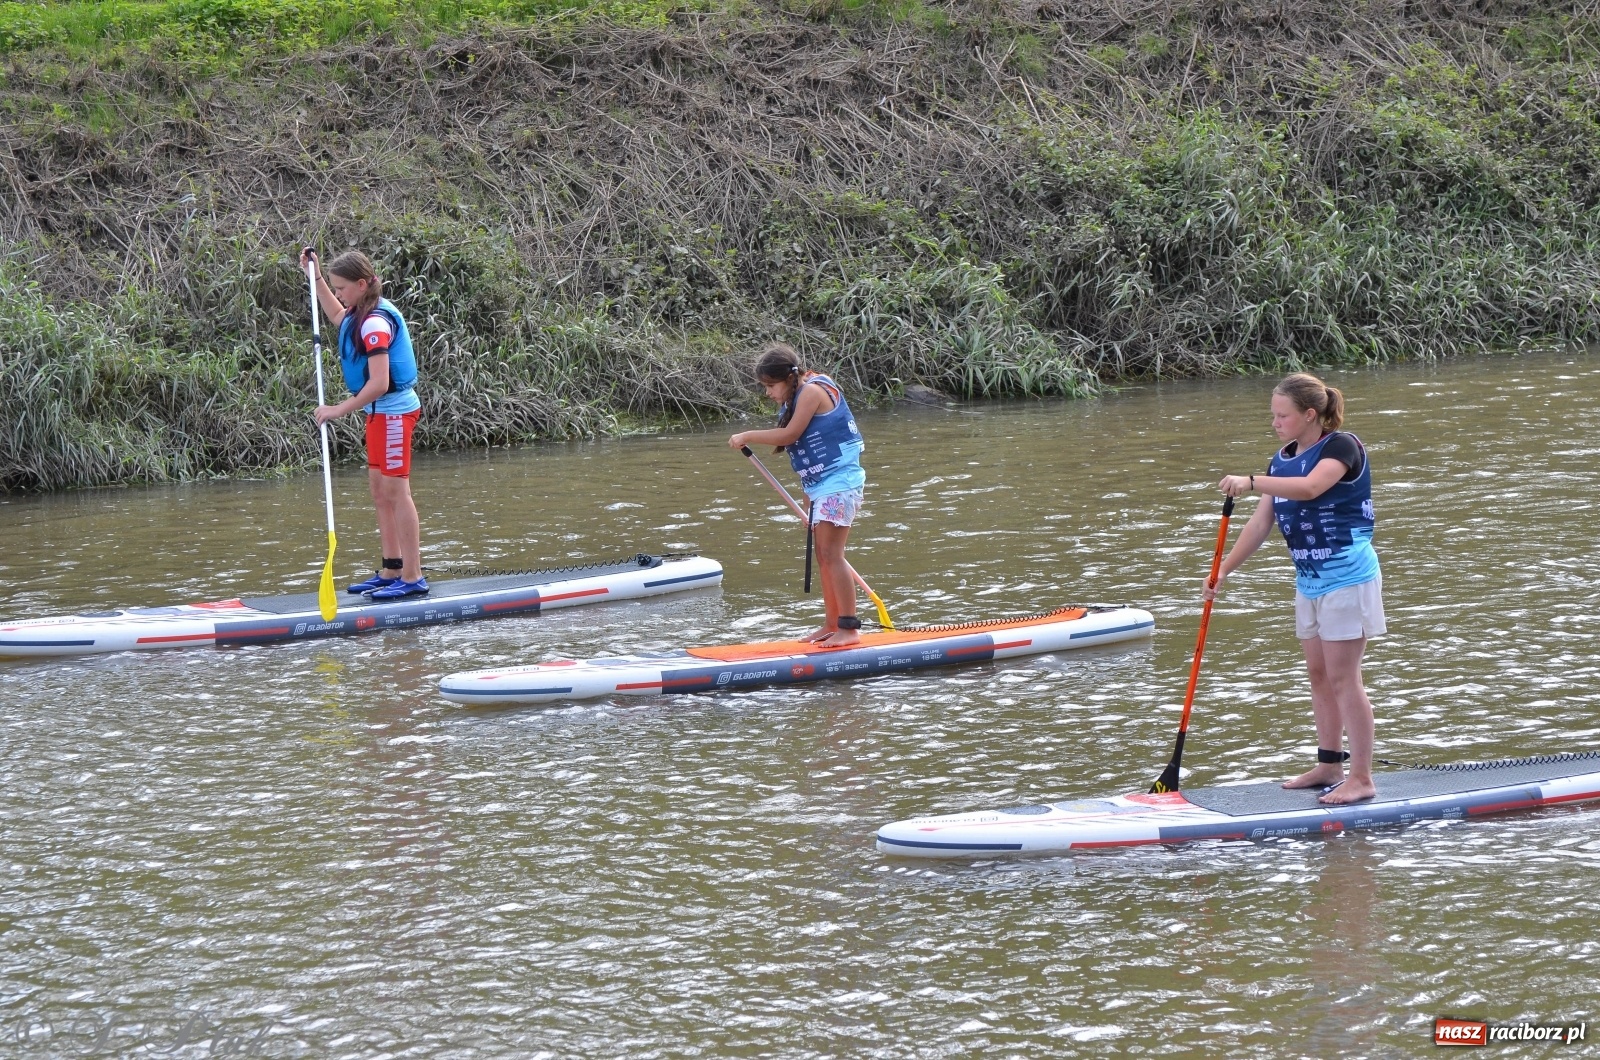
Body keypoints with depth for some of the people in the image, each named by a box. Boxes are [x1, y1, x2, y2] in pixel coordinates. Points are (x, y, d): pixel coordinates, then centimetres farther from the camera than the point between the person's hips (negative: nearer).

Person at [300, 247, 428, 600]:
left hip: (394, 411, -10)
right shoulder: (362, 314, 8)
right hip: (380, 412, 10)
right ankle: (391, 571, 17)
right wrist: (315, 277, 29)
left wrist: (339, 410, -22)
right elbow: (337, 317, 35)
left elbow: (378, 383, -27)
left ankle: (412, 578, -9)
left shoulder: (375, 323, -21)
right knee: (379, 490, 12)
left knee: (395, 490, -9)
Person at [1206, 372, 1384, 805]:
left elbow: (1311, 486, -31)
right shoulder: (1283, 460, 12)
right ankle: (1329, 765, 22)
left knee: (1342, 677, -8)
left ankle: (1362, 778, -5)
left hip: (1347, 576, -8)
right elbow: (1261, 522, 12)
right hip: (1309, 580, 9)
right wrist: (1224, 570, 7)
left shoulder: (1342, 446, -12)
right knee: (1318, 675, 12)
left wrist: (1251, 482, -36)